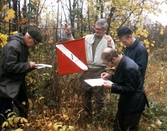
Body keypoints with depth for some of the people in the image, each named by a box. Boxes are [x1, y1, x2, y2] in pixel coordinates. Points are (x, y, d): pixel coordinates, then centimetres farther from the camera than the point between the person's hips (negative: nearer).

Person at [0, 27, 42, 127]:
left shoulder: (24, 46, 8)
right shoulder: (13, 46, -21)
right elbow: (9, 66, -26)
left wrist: (31, 66, 0)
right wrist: (28, 65, -19)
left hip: (18, 84, 10)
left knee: (24, 108, 18)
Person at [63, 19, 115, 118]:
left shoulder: (108, 40, -1)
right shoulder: (88, 38, 8)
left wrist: (109, 45, -22)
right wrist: (69, 34, 5)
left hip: (99, 71, -3)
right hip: (87, 70, 4)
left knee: (99, 94, 5)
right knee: (86, 93, 15)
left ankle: (100, 116, 22)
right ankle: (88, 115, 32)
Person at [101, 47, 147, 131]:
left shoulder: (130, 68, -32)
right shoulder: (120, 62, -4)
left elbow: (130, 89, -27)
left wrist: (112, 87, -28)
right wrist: (110, 77, -3)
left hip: (134, 103, -9)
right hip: (125, 99, 9)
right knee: (119, 123, 27)